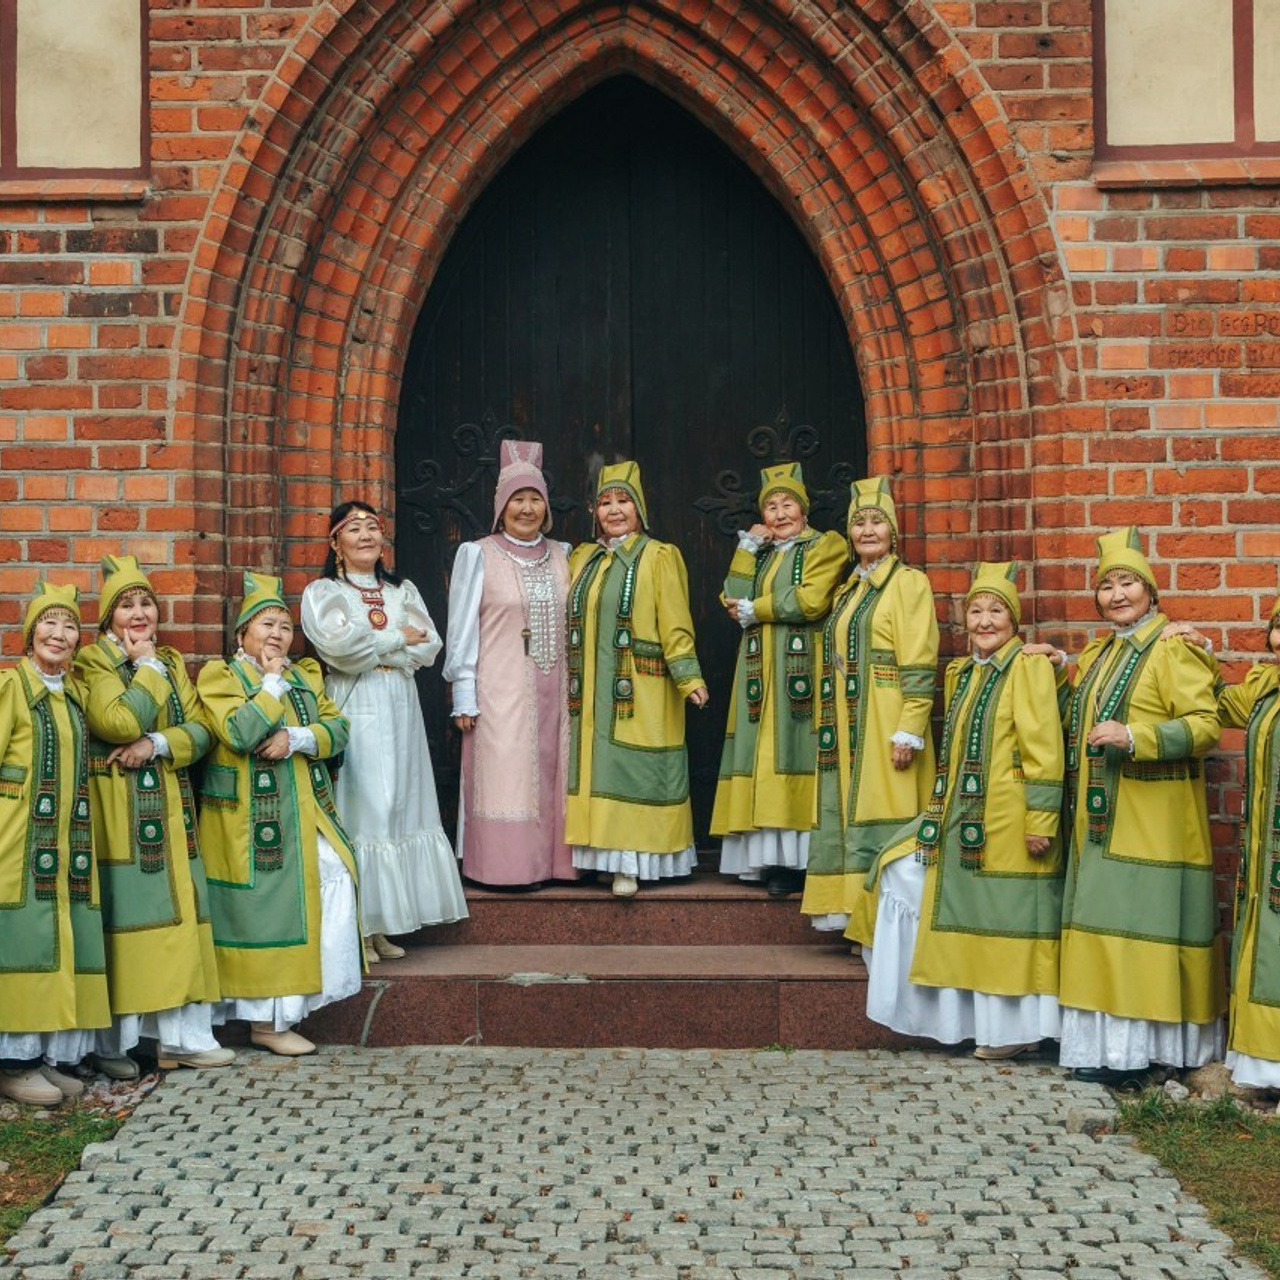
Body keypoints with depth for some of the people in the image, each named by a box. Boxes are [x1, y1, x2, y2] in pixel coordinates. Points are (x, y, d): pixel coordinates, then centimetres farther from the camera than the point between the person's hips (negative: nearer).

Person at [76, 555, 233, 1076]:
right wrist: (147, 667, -9)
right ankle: (110, 1042, 3)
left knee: (178, 912, 5)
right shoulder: (93, 661, -3)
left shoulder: (172, 663, 15)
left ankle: (182, 1035, 11)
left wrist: (156, 745, -14)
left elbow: (200, 731, 4)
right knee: (120, 913, -5)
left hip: (170, 806, 6)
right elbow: (120, 722, -20)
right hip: (115, 810, -6)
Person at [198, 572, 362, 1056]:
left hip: (305, 812, 6)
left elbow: (336, 728, 4)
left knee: (335, 877, -12)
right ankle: (266, 1020, 3)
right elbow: (240, 733, -19)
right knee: (266, 911, -7)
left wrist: (296, 738, -14)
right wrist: (272, 681, -8)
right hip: (252, 820, -6)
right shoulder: (219, 676, -2)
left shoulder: (306, 675, 17)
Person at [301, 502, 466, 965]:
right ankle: (352, 928, -5)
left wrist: (370, 647, -6)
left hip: (401, 712, 5)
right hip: (354, 712, -5)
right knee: (358, 810, -9)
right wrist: (397, 639, -4)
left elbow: (429, 646, 5)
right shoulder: (322, 592, 5)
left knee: (399, 808, 3)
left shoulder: (403, 592, 18)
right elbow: (337, 643, -14)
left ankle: (379, 927, 8)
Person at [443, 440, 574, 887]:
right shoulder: (478, 555, 0)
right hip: (501, 691, -4)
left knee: (550, 776, 4)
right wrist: (464, 694, -7)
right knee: (504, 778, -6)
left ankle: (549, 861, 12)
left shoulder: (560, 556, 12)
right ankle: (507, 865, -1)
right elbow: (462, 629, -1)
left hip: (553, 691, 4)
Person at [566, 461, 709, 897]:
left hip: (640, 691, -5)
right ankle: (598, 853, 10)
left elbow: (675, 624, -8)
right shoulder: (583, 558, 15)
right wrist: (571, 677, 13)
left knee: (629, 771, -5)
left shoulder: (659, 556, -2)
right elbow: (570, 619, 19)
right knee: (594, 767, 5)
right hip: (591, 691, 6)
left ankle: (630, 863, -2)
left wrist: (688, 677, -16)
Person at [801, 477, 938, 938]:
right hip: (848, 727, 8)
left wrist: (909, 731, -19)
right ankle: (852, 914, 14)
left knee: (881, 820, -8)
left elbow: (919, 666, -13)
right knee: (848, 817, 8)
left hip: (886, 724, -8)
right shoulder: (849, 589, 18)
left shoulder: (908, 582, -6)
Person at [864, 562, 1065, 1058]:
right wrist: (945, 810, 18)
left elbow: (1043, 749, -15)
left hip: (1007, 823, -8)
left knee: (1006, 919, -1)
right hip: (962, 817, 8)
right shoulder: (962, 673, 15)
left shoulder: (1028, 667, -9)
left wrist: (1040, 818, -20)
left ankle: (1014, 1028, 9)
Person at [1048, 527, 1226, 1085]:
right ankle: (1107, 1042, 13)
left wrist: (1134, 737, -25)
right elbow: (1077, 723, 30)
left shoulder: (1172, 649, -7)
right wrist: (1061, 675, 13)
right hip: (1100, 821, 8)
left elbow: (1205, 724, -15)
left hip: (1152, 822, -8)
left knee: (1144, 925, -6)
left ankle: (1143, 1045, 0)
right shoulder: (1096, 653, 18)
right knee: (1102, 923, 7)